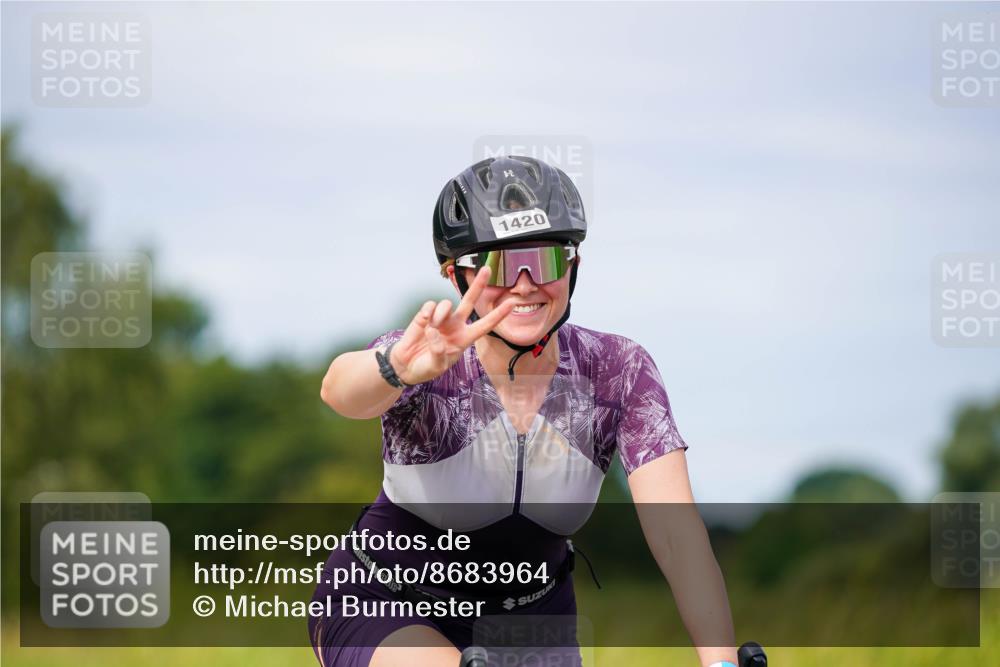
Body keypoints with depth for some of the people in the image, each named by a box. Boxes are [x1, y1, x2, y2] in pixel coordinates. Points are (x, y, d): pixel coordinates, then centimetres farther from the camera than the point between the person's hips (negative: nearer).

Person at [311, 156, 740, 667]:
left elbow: (675, 530, -25)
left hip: (529, 616, 4)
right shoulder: (425, 366, -24)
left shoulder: (617, 372, -17)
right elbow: (341, 389, -48)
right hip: (384, 607, -4)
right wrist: (400, 367, -71)